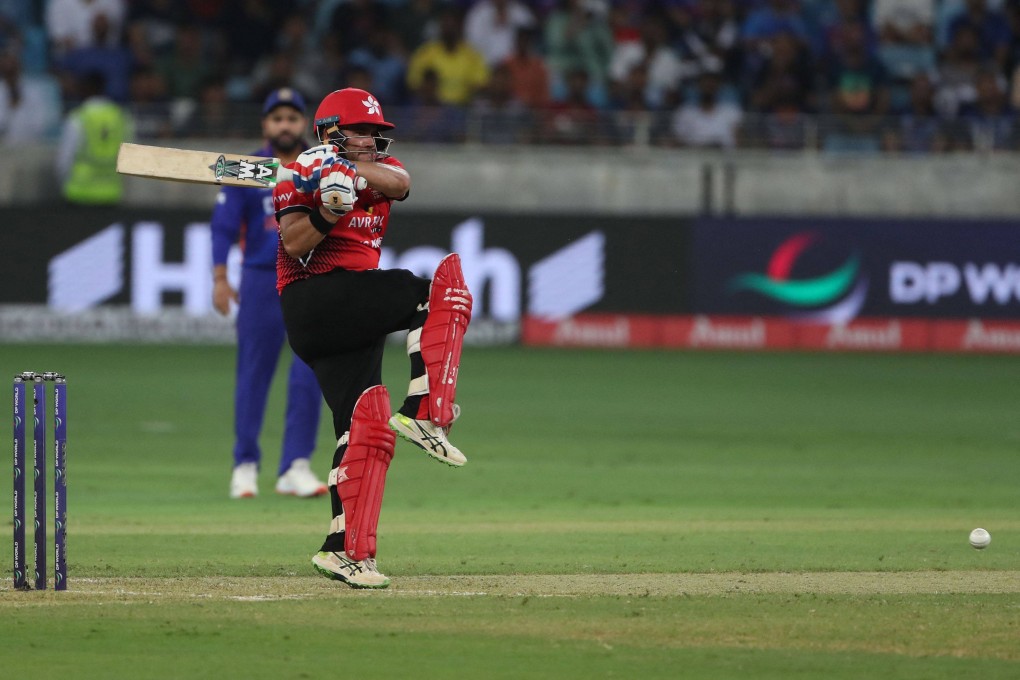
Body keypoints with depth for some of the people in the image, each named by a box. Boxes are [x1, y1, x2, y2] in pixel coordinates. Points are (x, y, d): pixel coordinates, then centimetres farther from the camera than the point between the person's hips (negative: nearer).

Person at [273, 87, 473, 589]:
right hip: (313, 299, -7)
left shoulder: (380, 168, 18)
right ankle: (422, 413, -28)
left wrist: (352, 169, -24)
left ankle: (344, 549, -5)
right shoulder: (300, 176, 1)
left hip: (354, 319, 7)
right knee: (444, 284, -19)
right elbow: (294, 244, -14)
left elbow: (399, 182, -8)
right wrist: (327, 210, -29)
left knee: (366, 424, -2)